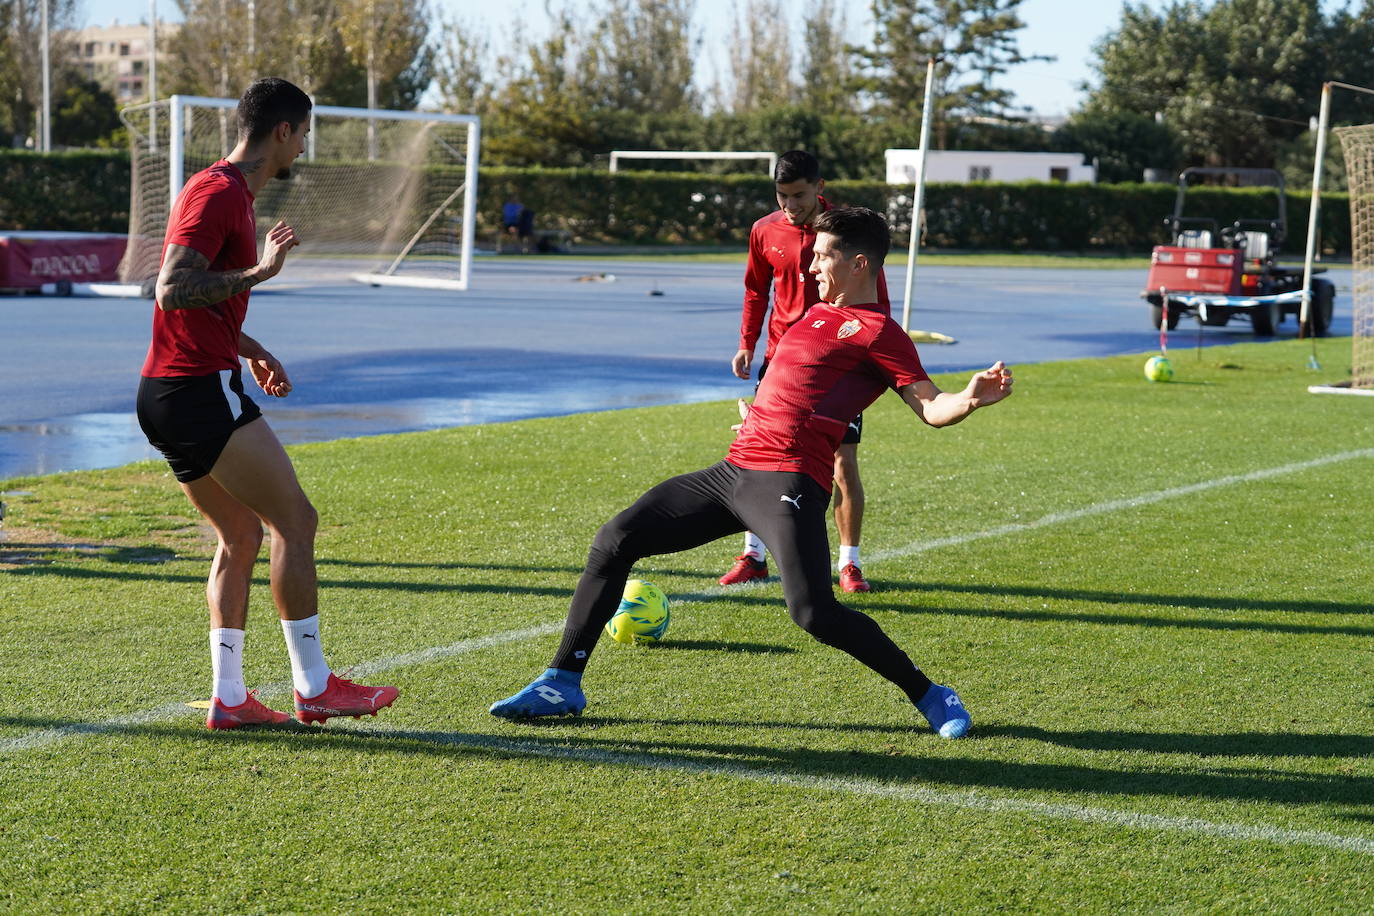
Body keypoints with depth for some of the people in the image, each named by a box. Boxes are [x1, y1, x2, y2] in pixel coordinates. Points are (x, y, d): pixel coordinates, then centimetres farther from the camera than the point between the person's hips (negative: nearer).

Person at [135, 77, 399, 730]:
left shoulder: (231, 194, 20)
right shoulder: (217, 192, -12)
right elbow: (173, 291, -22)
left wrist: (249, 351, 21)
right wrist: (258, 271, -22)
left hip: (171, 394, 11)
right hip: (201, 390, -11)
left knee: (241, 533, 12)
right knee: (295, 519, -7)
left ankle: (228, 697, 12)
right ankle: (312, 687, -2)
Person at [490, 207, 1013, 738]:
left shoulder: (878, 332, -4)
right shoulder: (819, 314, 21)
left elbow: (931, 407, -14)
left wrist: (971, 398, -32)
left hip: (788, 480, -9)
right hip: (734, 469, 9)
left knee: (814, 612, -24)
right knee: (614, 542, 7)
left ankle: (930, 696, -2)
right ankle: (563, 684, 16)